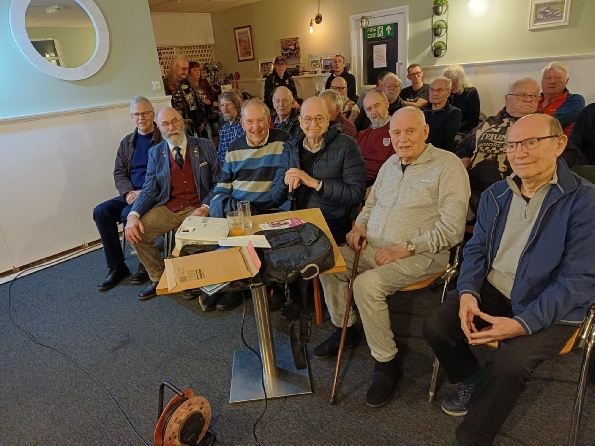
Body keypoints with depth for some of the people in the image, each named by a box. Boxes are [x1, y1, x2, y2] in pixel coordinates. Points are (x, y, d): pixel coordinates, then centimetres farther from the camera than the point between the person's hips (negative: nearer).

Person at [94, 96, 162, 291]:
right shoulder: (127, 142, 15)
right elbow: (119, 173, 11)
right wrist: (128, 192, -9)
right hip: (131, 194, 7)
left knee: (128, 214, -29)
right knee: (100, 211, -13)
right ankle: (116, 267, -4)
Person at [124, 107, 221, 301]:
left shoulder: (205, 146, 2)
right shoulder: (155, 153, 8)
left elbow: (218, 182, 0)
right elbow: (149, 190, 4)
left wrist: (205, 208, -17)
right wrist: (133, 214, -15)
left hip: (197, 208, -3)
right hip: (167, 209, 3)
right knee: (136, 231, -16)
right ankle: (158, 277, 10)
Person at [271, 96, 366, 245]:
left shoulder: (346, 146, 0)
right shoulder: (291, 147, 13)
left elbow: (357, 194, -10)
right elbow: (275, 195, 13)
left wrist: (315, 183, -15)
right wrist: (286, 181, -10)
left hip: (330, 222, -3)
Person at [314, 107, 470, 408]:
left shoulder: (448, 165, -9)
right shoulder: (390, 164, 14)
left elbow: (452, 229, -16)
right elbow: (371, 203, 27)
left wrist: (406, 248, -21)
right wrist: (360, 225, 5)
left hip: (419, 254, -7)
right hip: (373, 247, 8)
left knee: (366, 285, -29)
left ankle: (386, 363, -8)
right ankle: (345, 330, 15)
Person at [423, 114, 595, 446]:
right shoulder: (496, 194, 5)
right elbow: (477, 248, 7)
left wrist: (522, 324, -27)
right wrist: (468, 292, -12)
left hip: (550, 308, -5)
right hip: (493, 292, 5)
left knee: (509, 363, -27)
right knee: (436, 327, -11)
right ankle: (472, 379, 22)